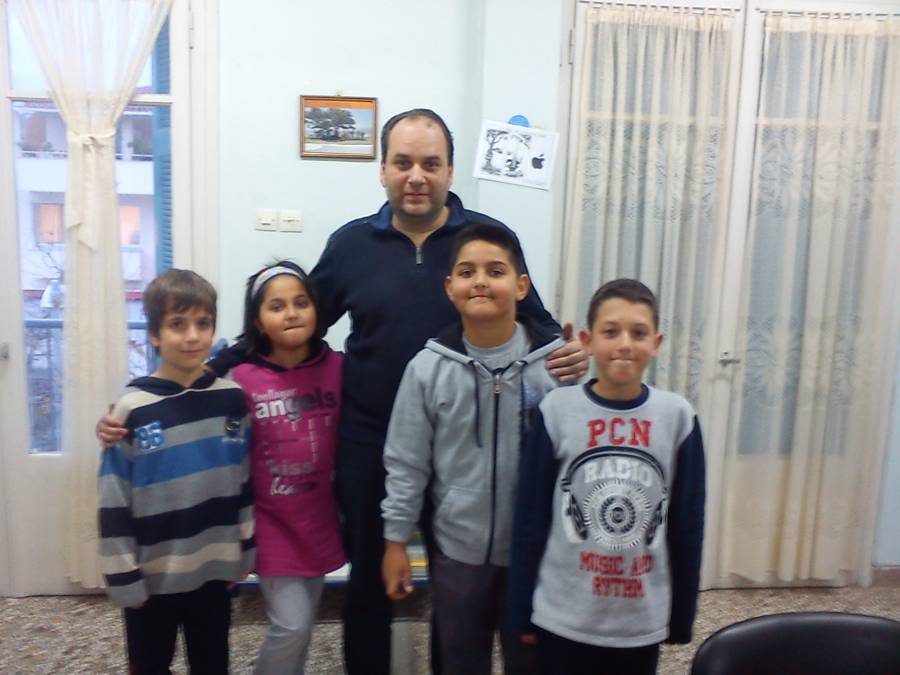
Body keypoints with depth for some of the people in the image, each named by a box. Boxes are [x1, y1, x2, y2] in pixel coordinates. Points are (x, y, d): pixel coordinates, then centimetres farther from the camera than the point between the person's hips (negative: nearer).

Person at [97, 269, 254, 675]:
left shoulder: (232, 399, -4)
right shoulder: (132, 410, -12)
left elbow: (247, 482, 4)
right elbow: (115, 504, -9)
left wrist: (246, 549, 5)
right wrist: (123, 577, -8)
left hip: (215, 569, 2)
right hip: (153, 576, -2)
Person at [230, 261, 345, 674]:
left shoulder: (337, 368, -6)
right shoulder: (241, 379, -13)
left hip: (318, 524, 3)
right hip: (272, 526, -3)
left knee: (301, 630, 17)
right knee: (291, 627, -4)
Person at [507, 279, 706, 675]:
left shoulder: (677, 417, -7)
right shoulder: (557, 411, -11)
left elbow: (687, 525, 1)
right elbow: (530, 517, -5)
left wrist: (682, 616, 6)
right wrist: (521, 610, -1)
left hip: (643, 620, 2)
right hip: (563, 616, -1)